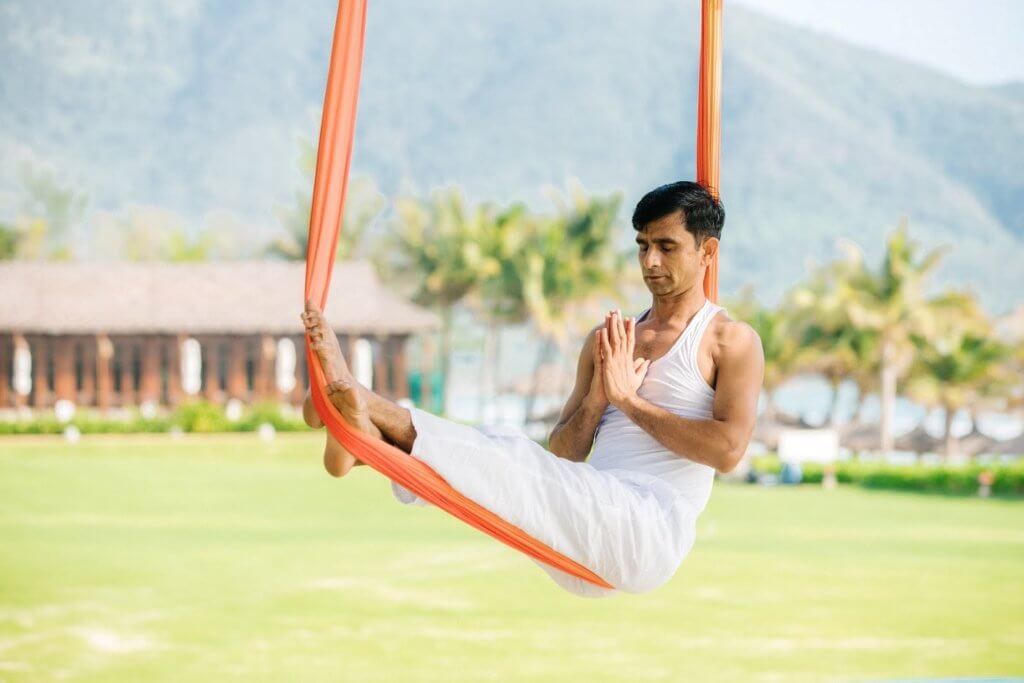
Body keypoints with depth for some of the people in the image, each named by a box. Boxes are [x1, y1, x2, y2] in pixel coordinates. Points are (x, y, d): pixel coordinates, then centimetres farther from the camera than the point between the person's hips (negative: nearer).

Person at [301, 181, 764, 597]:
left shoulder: (730, 340, 4)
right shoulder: (610, 341, 22)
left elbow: (728, 449, -13)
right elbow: (562, 455, 16)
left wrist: (628, 398, -7)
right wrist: (598, 396, -3)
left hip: (653, 529, -6)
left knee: (520, 464, -27)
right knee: (502, 456, -20)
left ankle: (370, 409, -37)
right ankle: (373, 434, -43)